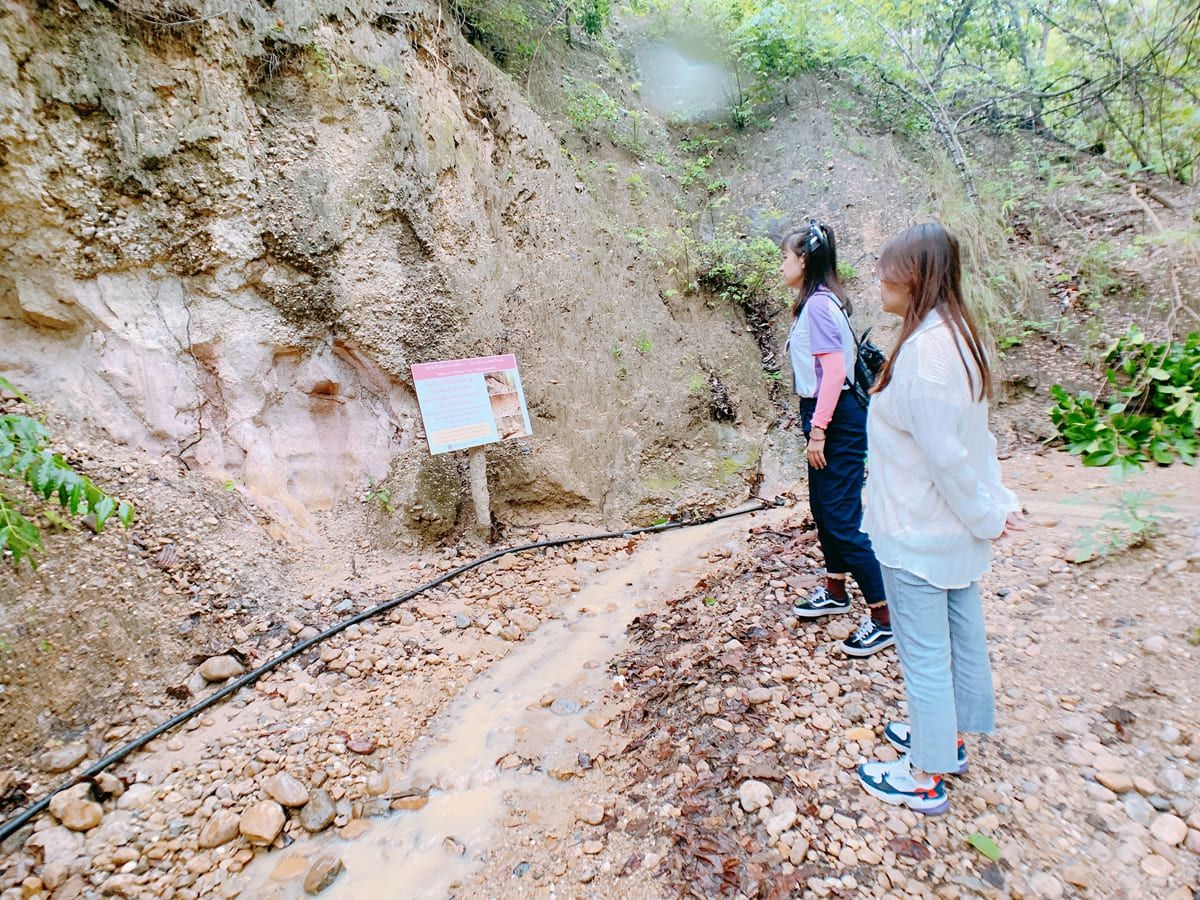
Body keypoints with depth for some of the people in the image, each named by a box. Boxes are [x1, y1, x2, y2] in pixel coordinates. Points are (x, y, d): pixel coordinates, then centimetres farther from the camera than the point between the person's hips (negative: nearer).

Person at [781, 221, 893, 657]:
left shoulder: (818, 303, -16)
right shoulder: (813, 302, 14)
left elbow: (834, 370, -22)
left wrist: (818, 430, -21)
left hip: (836, 421, -11)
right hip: (824, 416, 11)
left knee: (842, 520, -5)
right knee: (823, 508, 19)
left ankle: (885, 618, 7)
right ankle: (835, 591, 36)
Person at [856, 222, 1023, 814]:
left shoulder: (922, 350, -25)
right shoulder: (958, 336, 6)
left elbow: (944, 453, -23)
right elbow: (974, 437, 7)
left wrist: (986, 515, -10)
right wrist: (998, 501, 8)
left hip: (919, 534, -9)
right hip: (958, 527, 10)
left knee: (923, 654, 6)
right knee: (962, 636, 22)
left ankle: (924, 779, 26)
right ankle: (949, 740, 44)